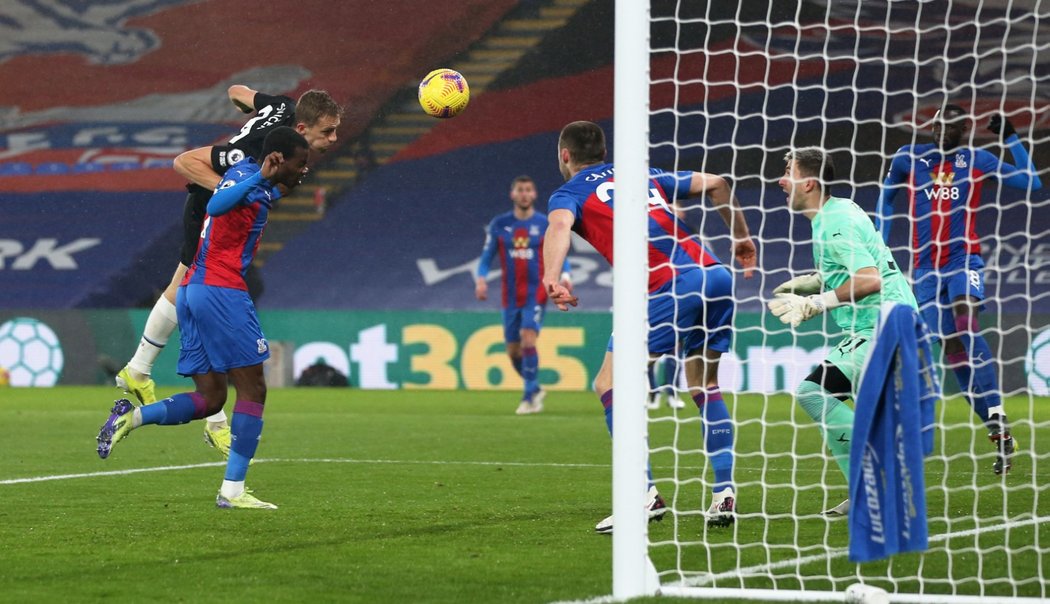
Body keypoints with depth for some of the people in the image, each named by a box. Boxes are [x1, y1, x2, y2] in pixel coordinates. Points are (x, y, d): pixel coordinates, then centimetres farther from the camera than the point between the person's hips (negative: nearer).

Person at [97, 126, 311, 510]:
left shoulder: (254, 181, 19)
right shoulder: (246, 175, -8)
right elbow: (216, 205, -29)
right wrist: (261, 178, -38)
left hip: (192, 290, 10)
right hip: (221, 289, -10)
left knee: (210, 398, 8)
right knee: (252, 389, -4)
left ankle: (132, 416, -9)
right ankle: (233, 490, -6)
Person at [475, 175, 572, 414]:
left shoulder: (546, 224, 0)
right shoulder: (499, 224, 4)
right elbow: (486, 257, 7)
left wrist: (565, 275, -16)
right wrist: (481, 279, -11)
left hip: (536, 293, -3)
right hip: (511, 295, 3)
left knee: (528, 339, -21)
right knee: (513, 350, 6)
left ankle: (529, 396, -16)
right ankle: (534, 388, 30)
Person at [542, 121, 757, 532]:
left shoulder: (570, 193, 13)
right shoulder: (646, 176, 29)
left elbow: (559, 225, -11)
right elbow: (715, 184, 28)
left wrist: (551, 278, -29)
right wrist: (742, 239, 38)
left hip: (671, 289, -6)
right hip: (716, 276, 6)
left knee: (610, 384, 2)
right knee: (704, 386, 23)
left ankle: (644, 494, -11)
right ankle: (725, 493, 11)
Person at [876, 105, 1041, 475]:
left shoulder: (976, 161, 6)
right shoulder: (909, 158, 9)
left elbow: (1031, 183, 4)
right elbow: (886, 194, 25)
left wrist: (1011, 139, 0)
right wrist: (880, 242, 17)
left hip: (964, 258, -2)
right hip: (927, 265, 2)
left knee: (965, 321, -30)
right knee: (951, 347, -6)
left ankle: (996, 414, -32)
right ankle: (1000, 435, -1)